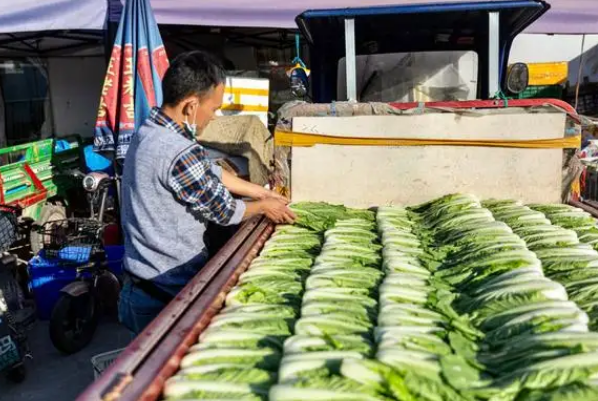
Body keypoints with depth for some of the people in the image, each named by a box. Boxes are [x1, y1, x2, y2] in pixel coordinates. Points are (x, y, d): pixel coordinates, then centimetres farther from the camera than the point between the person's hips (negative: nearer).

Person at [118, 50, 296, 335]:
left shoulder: (149, 133, 2)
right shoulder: (181, 153, -29)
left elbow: (212, 173, 10)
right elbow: (224, 212, -15)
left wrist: (263, 192, 15)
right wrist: (264, 206, 4)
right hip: (168, 296, -9)